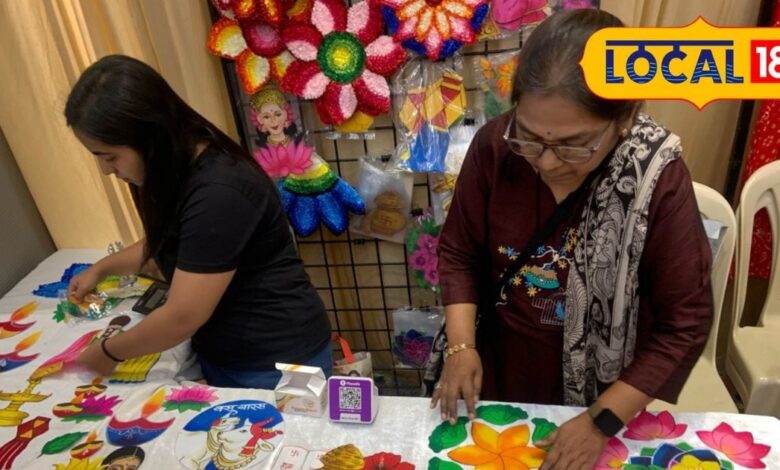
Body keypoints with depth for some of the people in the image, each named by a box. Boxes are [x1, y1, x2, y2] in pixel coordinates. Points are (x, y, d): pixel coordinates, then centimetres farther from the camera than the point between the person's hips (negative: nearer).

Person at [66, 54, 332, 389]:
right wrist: (102, 268, 16)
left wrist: (109, 352, -9)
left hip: (276, 364, -8)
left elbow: (182, 318, -25)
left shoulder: (219, 192, -30)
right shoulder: (175, 172, 1)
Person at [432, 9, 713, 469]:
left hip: (600, 393, -2)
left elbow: (684, 323, -16)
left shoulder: (660, 182, -24)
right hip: (499, 371, 3)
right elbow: (459, 253, -6)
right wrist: (462, 347, -15)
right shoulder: (494, 146, -19)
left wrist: (603, 420, -18)